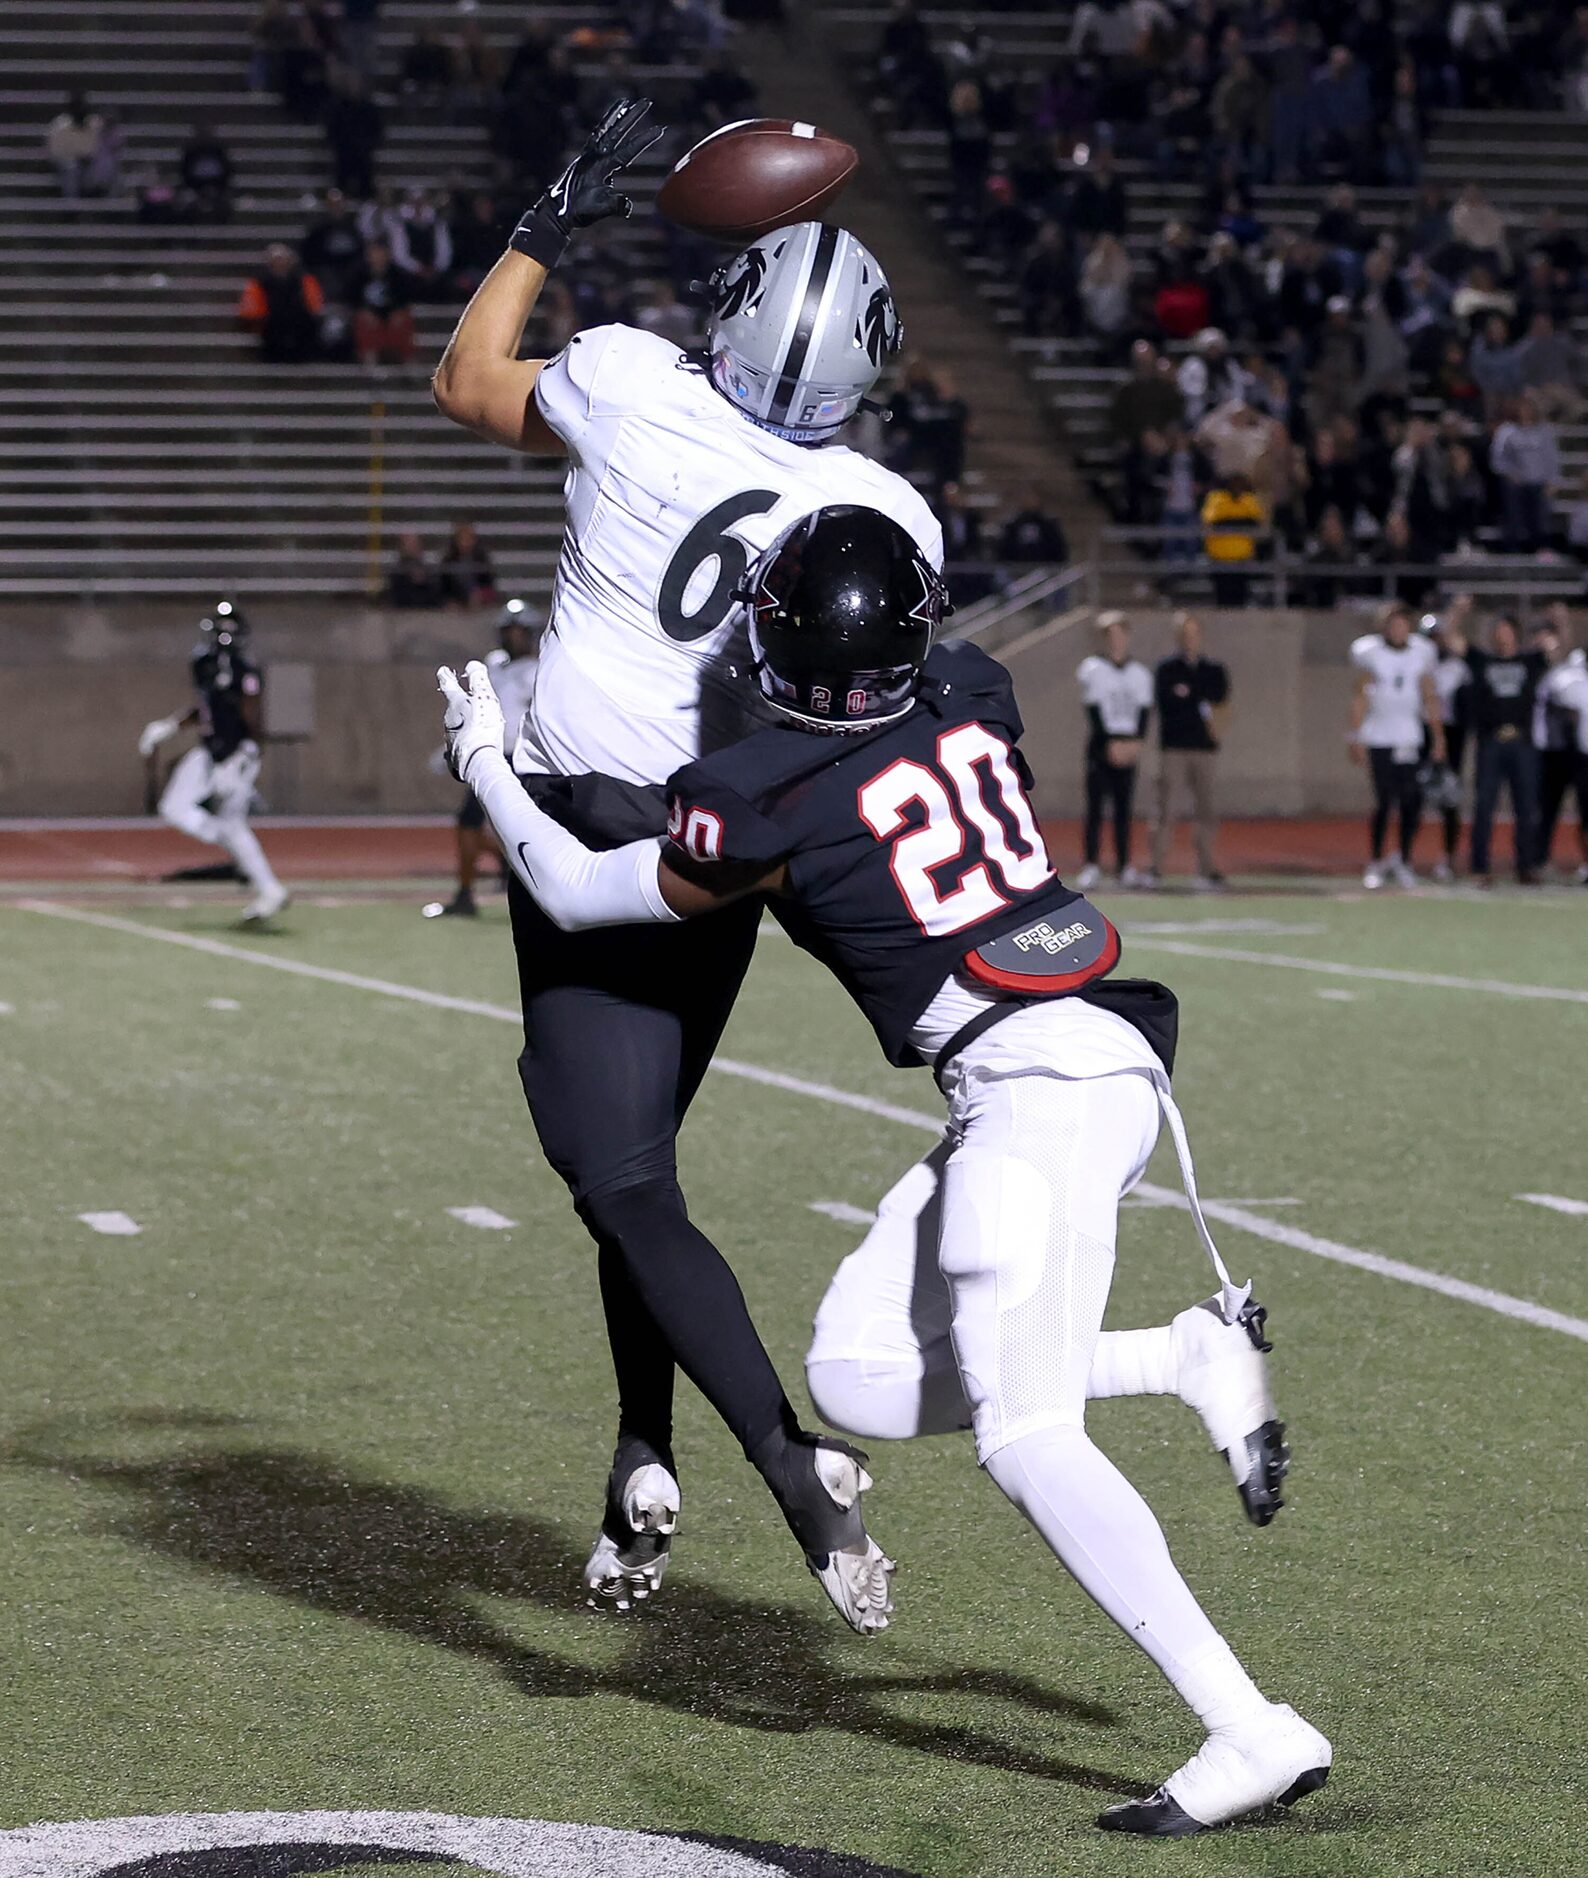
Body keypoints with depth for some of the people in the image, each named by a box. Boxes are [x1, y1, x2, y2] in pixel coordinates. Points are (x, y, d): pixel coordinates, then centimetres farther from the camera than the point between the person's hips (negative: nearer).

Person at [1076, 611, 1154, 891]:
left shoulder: (1140, 673, 12)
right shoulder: (1092, 669, -1)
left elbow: (1144, 710, 5)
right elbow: (1094, 711, -8)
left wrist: (1134, 742, -10)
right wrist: (1112, 743, -16)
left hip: (1129, 749, 4)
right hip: (1101, 746, -4)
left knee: (1124, 809, 5)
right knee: (1096, 807, -6)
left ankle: (1125, 868, 7)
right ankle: (1092, 866, -6)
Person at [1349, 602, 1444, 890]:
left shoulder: (1420, 654, 7)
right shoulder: (1371, 653, 0)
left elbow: (1430, 698, 12)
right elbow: (1361, 697, 2)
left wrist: (1438, 737, 8)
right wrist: (1357, 738, -4)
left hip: (1411, 737, 2)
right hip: (1379, 739, -2)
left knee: (1412, 802, -5)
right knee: (1384, 802, -7)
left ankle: (1404, 859, 10)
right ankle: (1376, 863, 5)